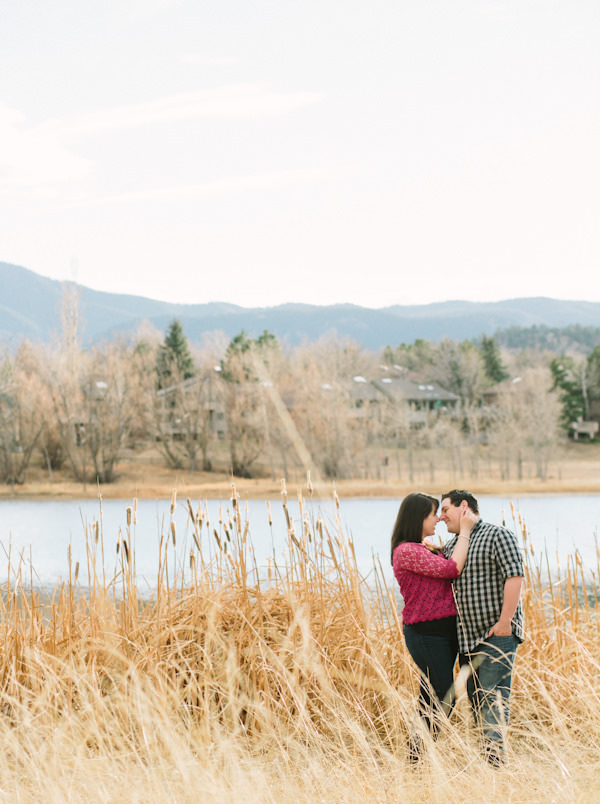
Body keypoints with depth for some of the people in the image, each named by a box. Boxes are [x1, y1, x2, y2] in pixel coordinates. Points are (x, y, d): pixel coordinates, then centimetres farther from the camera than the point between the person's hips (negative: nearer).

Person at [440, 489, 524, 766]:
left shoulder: (498, 536, -7)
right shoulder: (450, 545, 17)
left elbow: (514, 576, -16)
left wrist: (505, 621, -20)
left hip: (498, 633, -8)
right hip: (467, 636, 8)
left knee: (493, 696, -12)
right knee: (475, 698, 8)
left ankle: (494, 754, -14)